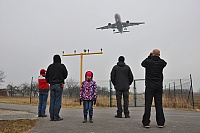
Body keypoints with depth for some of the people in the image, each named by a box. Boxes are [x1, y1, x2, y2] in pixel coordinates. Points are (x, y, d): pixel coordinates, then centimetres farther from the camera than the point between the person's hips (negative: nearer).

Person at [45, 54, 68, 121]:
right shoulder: (62, 66, -2)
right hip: (59, 85, -4)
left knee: (52, 101, 6)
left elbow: (47, 76, 11)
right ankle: (56, 117, -2)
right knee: (58, 100, -3)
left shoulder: (50, 66, 10)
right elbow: (65, 75, 3)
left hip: (52, 85, 4)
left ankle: (52, 116, 9)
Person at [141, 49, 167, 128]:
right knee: (159, 105, 6)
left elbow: (142, 63, 16)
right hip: (159, 87, 2)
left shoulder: (148, 61, -6)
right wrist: (157, 57, 19)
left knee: (148, 105, 0)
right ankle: (160, 123, 7)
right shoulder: (162, 62, 1)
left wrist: (149, 57, 18)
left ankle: (146, 123, 0)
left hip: (149, 87, -2)